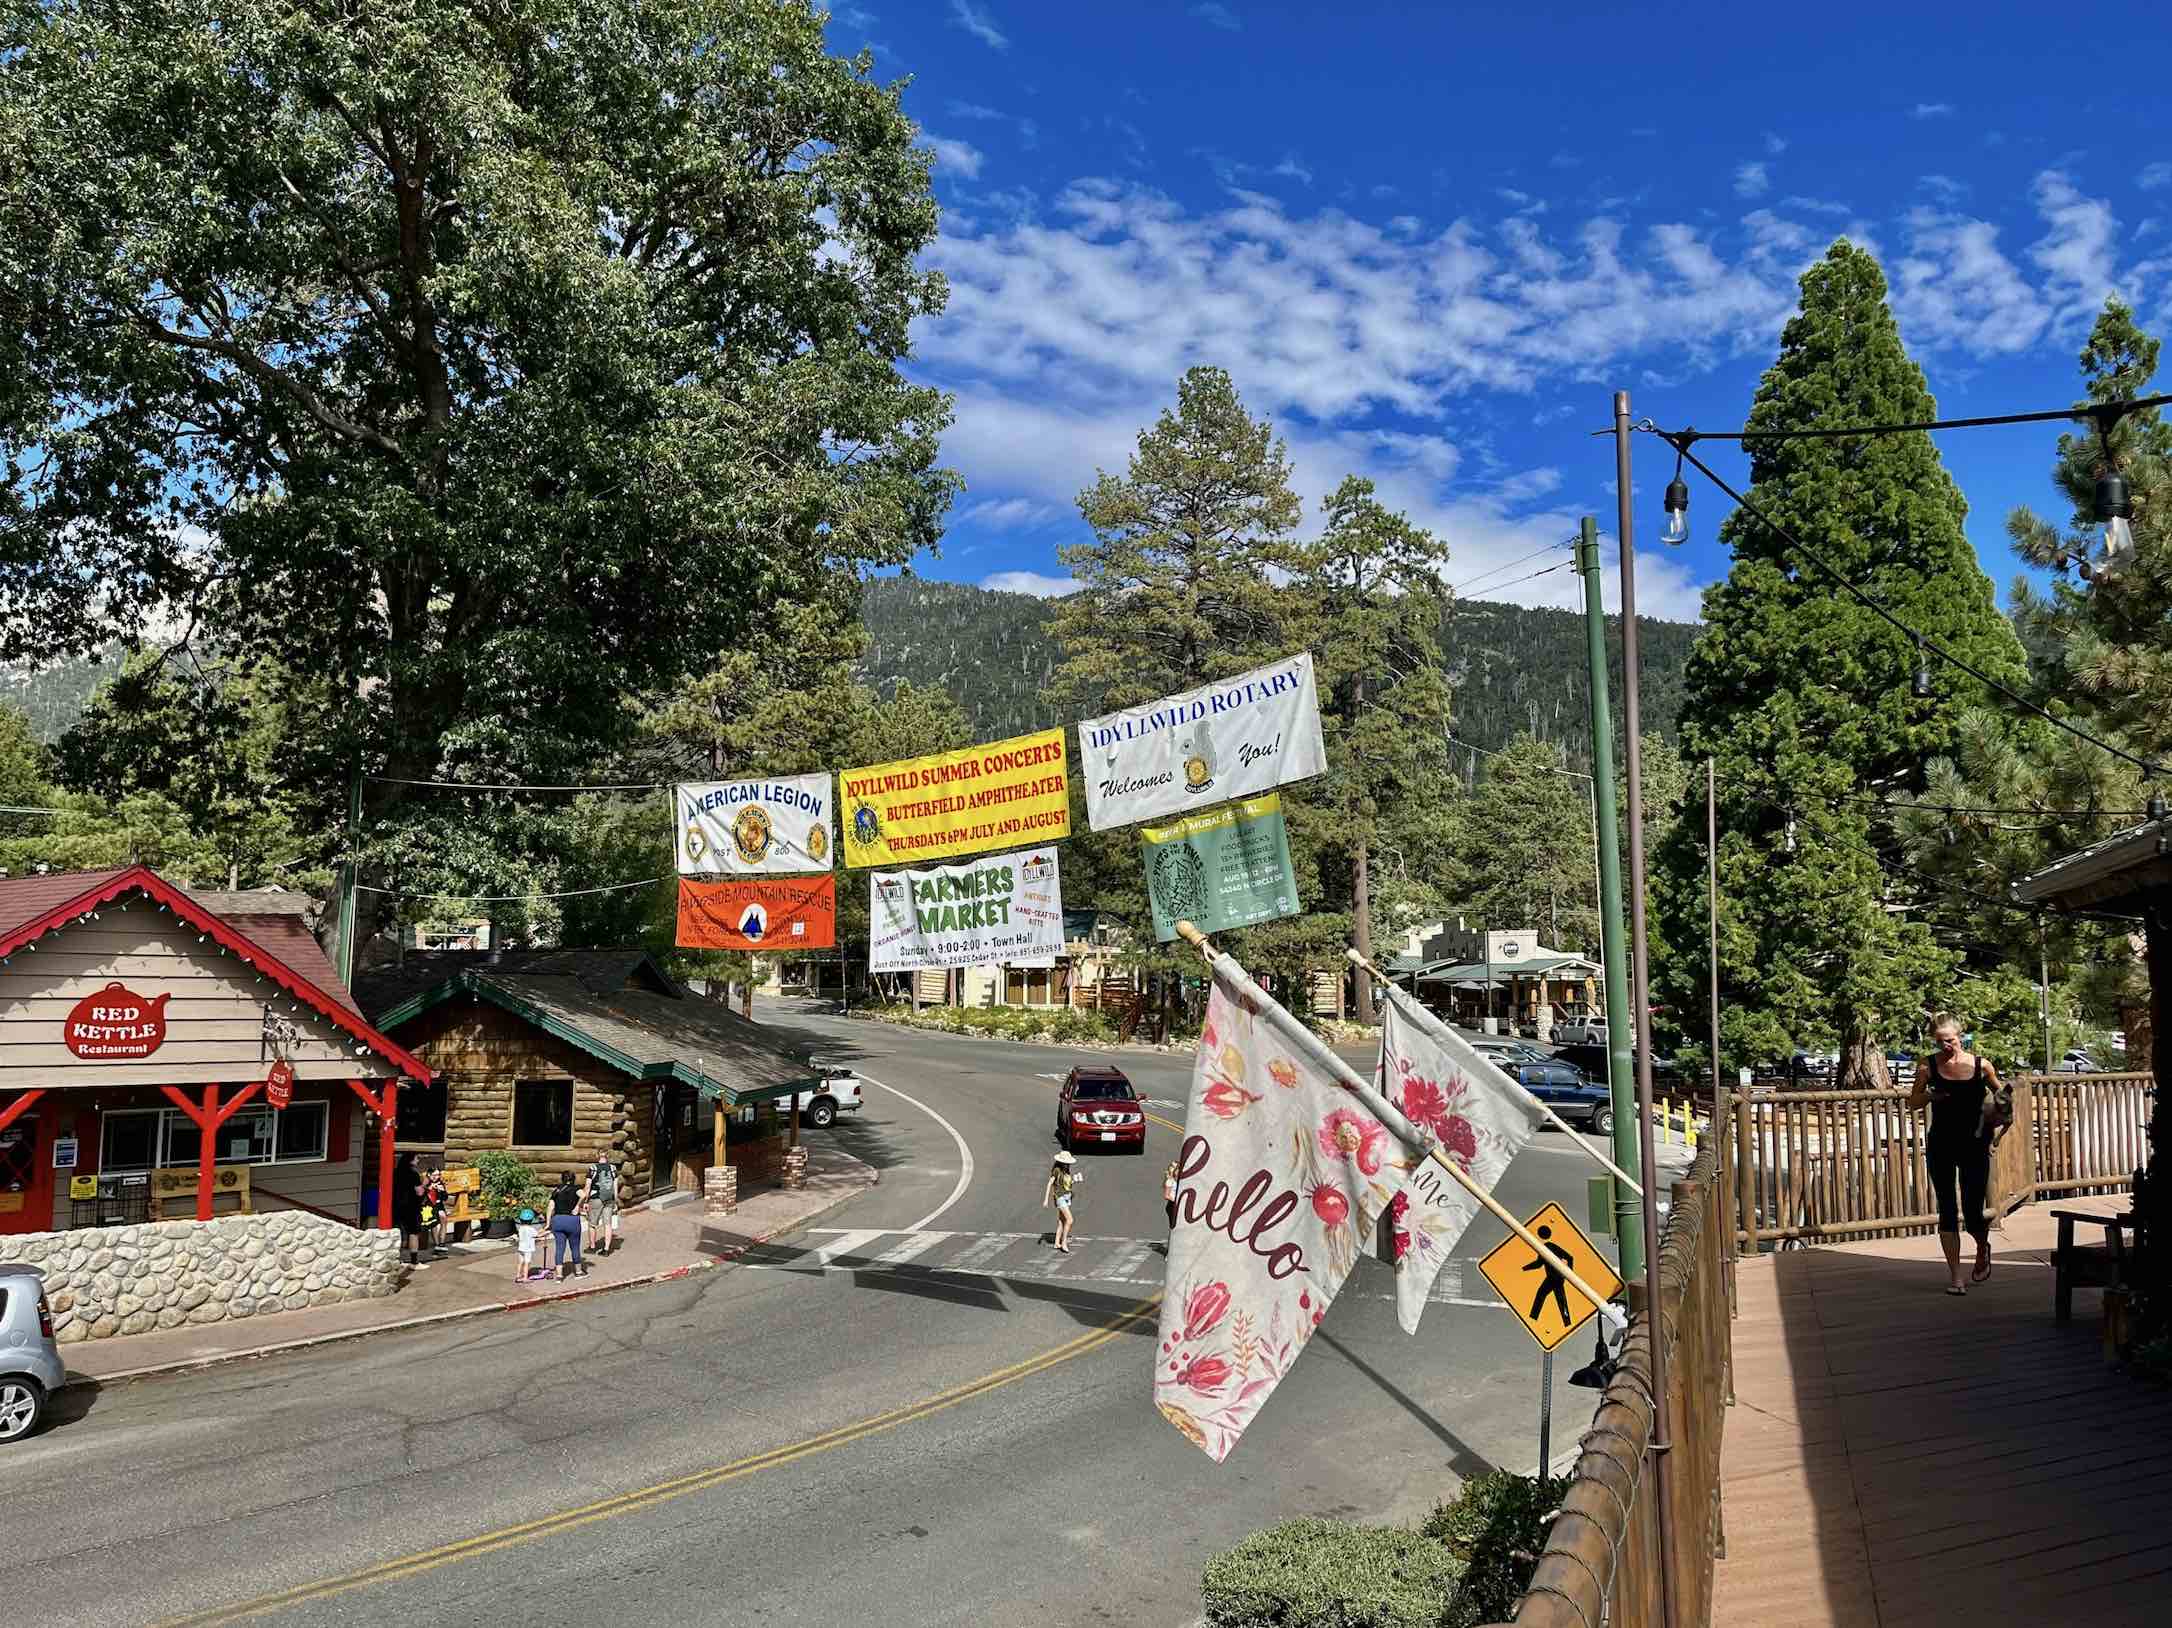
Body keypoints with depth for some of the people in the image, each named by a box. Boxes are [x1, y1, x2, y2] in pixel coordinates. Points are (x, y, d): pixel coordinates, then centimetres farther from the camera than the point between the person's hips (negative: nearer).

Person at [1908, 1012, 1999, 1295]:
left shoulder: (1980, 1065, -2)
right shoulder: (1928, 1066, -2)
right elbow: (1912, 1102, 7)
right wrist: (1930, 1095, -13)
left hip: (1974, 1146, 0)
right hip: (1940, 1147, 0)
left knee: (1973, 1214, 1)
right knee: (1947, 1212, 2)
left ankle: (1983, 1248, 36)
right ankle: (1955, 1276, 10)